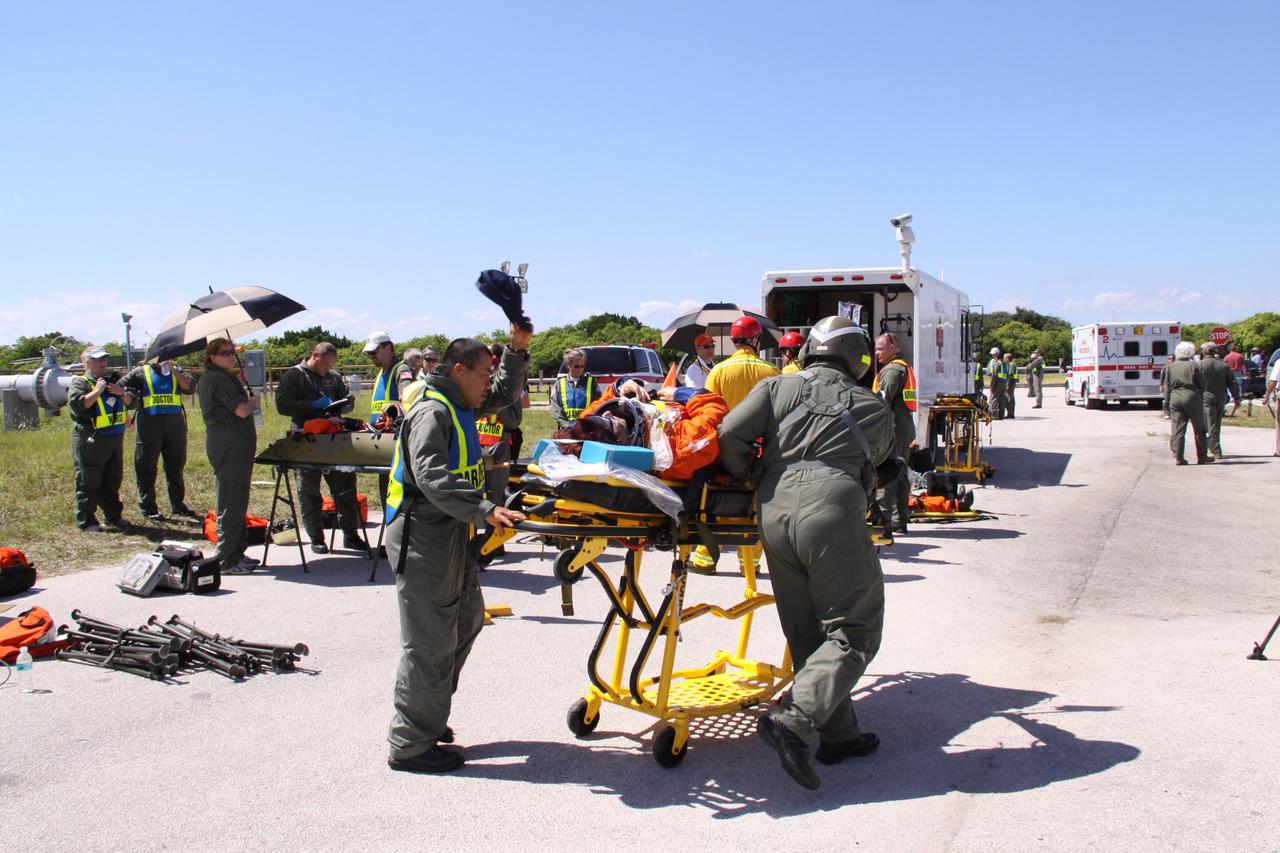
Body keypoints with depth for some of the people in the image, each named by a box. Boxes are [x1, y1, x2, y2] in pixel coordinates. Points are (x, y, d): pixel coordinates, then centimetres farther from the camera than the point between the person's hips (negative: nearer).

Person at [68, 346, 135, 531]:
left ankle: (114, 516, 22)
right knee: (88, 483, -1)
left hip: (115, 439, 7)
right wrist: (97, 391, -19)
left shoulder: (113, 382, 16)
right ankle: (86, 521, 6)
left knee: (113, 481, 13)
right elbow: (77, 404, -22)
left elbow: (131, 402, 15)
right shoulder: (80, 383, -5)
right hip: (90, 441, -7)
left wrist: (122, 393, -4)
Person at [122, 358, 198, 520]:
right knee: (146, 467, 1)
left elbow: (190, 388, -4)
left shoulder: (176, 371, 12)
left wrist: (173, 370, -10)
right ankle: (148, 507, 10)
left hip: (175, 424, 3)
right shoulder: (141, 372, 6)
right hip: (149, 425, -2)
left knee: (176, 467, 10)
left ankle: (178, 504, 20)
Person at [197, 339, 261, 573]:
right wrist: (253, 400, -2)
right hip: (232, 444, -11)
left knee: (233, 500, 15)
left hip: (219, 441, 11)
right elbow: (241, 410, -21)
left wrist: (239, 385, 15)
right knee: (232, 502, -7)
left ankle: (235, 554, 22)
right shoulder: (220, 379, -14)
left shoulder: (206, 379, 17)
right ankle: (227, 558, -3)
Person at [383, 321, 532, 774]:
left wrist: (517, 351, 14)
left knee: (466, 620, 18)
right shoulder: (431, 413, -16)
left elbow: (504, 394, 29)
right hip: (423, 537, -10)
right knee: (430, 642, -6)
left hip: (451, 533, 10)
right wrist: (485, 510, -38)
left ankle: (427, 718, 30)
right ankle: (411, 745, 5)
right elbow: (432, 478, -29)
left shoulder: (460, 406, 13)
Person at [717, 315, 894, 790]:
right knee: (854, 632, 3)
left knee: (807, 634, 14)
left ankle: (838, 734, 20)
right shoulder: (873, 408, 19)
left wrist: (746, 476, 21)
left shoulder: (780, 388, 17)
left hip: (774, 513, 3)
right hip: (831, 511, -3)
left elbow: (731, 435, 5)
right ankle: (791, 720, -13)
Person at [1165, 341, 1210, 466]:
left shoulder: (1171, 367, 5)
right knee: (1199, 429, 8)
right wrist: (1201, 400, 8)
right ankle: (1201, 457, 14)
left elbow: (1167, 386, 6)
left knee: (1177, 429, 2)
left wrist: (1167, 402, 10)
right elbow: (1201, 385, -3)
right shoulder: (1193, 366, -5)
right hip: (1191, 397, -3)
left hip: (1175, 398, 3)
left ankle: (1178, 457, -4)